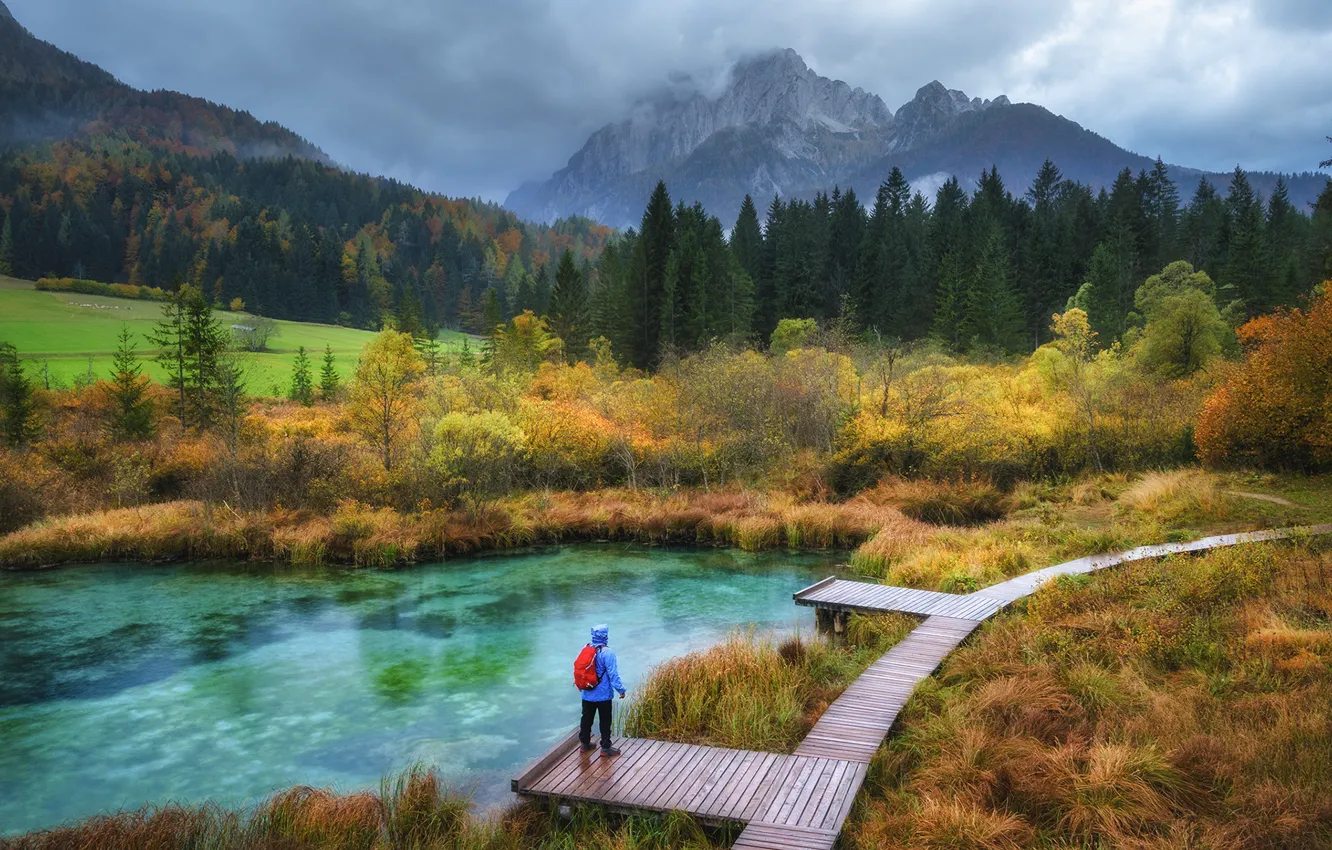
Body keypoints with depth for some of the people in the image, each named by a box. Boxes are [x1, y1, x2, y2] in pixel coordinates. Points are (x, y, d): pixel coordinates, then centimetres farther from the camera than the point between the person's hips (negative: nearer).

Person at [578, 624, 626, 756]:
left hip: (587, 694, 6)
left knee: (586, 719, 17)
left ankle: (585, 743, 28)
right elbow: (613, 674, -20)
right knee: (605, 721, 5)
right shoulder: (607, 653, -19)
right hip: (603, 694, -6)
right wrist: (621, 689, -12)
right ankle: (605, 747, 10)